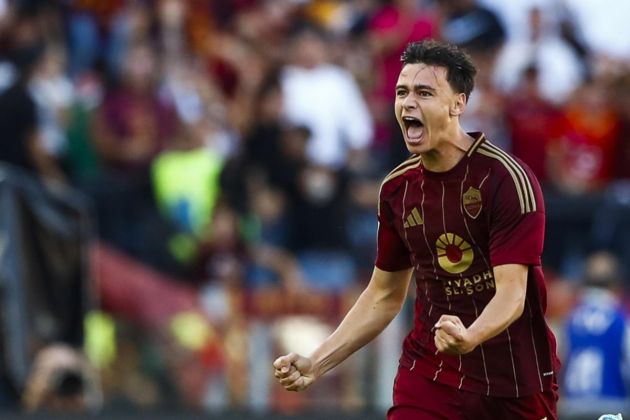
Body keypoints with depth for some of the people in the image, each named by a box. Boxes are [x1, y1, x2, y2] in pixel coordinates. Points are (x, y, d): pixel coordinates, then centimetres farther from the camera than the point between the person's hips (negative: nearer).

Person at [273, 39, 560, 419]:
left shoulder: (507, 179, -14)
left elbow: (511, 294, -21)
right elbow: (384, 296, 14)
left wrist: (469, 338, -41)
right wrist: (316, 365, 5)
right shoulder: (397, 188, 4)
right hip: (428, 374, 4)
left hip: (514, 383, -4)